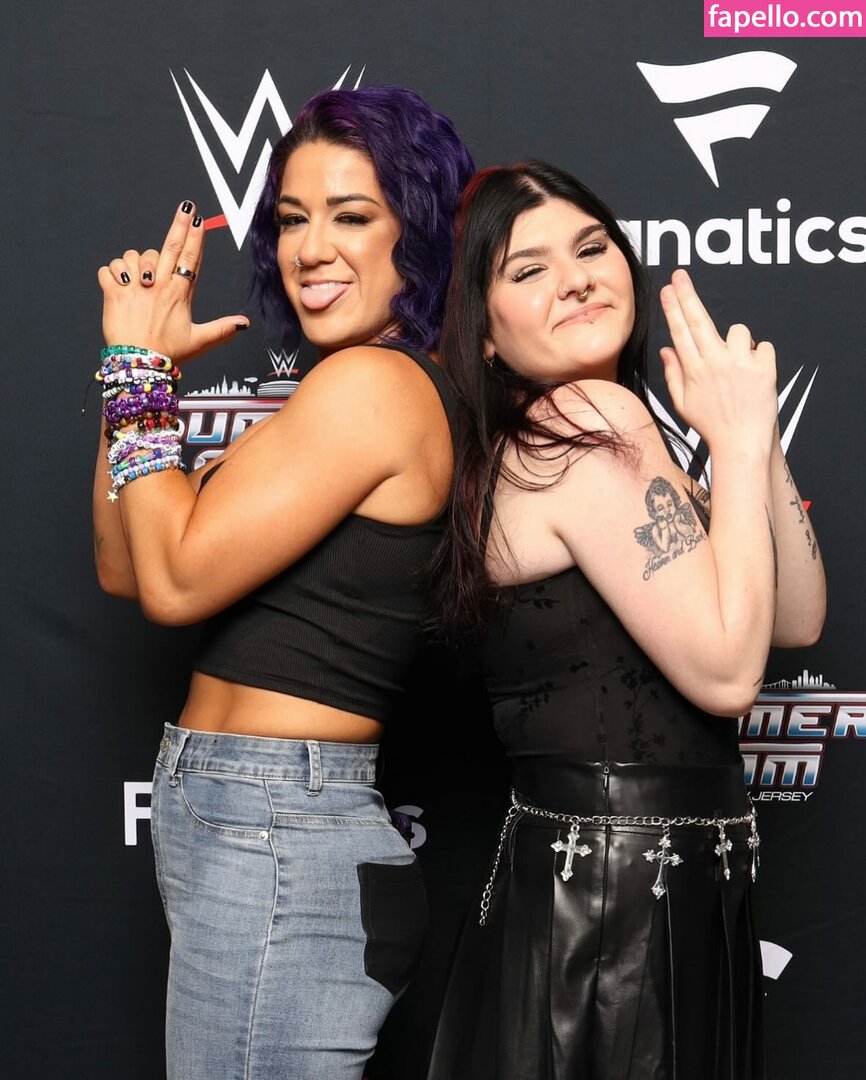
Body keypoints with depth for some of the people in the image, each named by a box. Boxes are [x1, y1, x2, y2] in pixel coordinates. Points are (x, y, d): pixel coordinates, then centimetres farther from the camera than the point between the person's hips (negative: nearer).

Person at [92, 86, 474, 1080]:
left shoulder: (372, 384, -16)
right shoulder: (346, 395, 13)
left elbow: (177, 580, -16)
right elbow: (124, 567, 12)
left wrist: (139, 365, -6)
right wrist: (143, 359, 5)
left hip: (272, 838, -10)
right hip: (262, 823, 10)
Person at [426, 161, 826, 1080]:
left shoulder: (593, 436, 12)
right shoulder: (596, 425, -17)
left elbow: (796, 620, 8)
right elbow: (725, 670, -23)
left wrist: (750, 435, -4)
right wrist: (740, 442, -16)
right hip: (618, 904, -10)